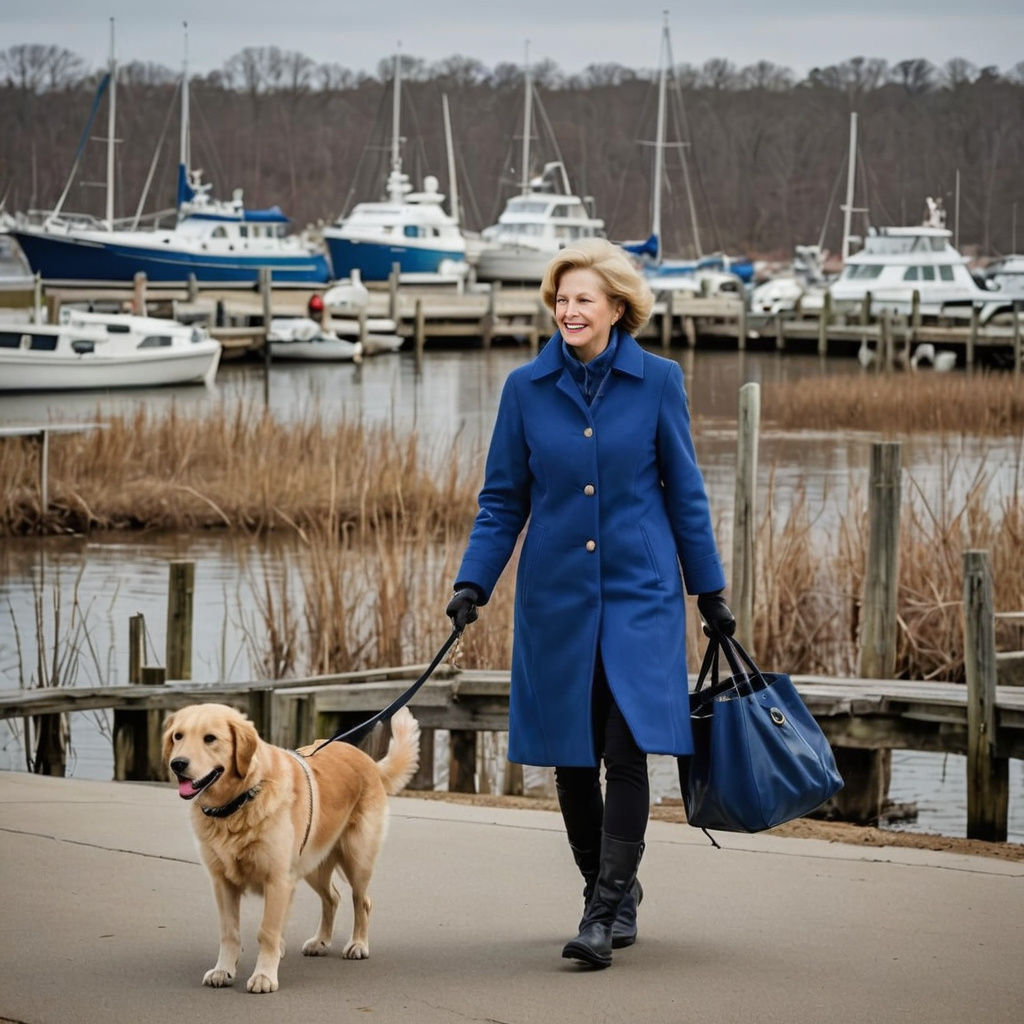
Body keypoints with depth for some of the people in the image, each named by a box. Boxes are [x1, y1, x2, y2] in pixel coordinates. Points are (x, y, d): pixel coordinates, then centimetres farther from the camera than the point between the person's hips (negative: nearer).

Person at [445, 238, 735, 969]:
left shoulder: (658, 382, -2)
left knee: (627, 748, -14)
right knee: (571, 758, 7)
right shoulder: (527, 389, 1)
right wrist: (473, 583, -4)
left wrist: (710, 590, 8)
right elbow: (503, 500, 7)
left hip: (640, 591, -2)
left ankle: (607, 911, -11)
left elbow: (684, 492, 5)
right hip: (557, 597, 2)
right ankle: (613, 890, 26)